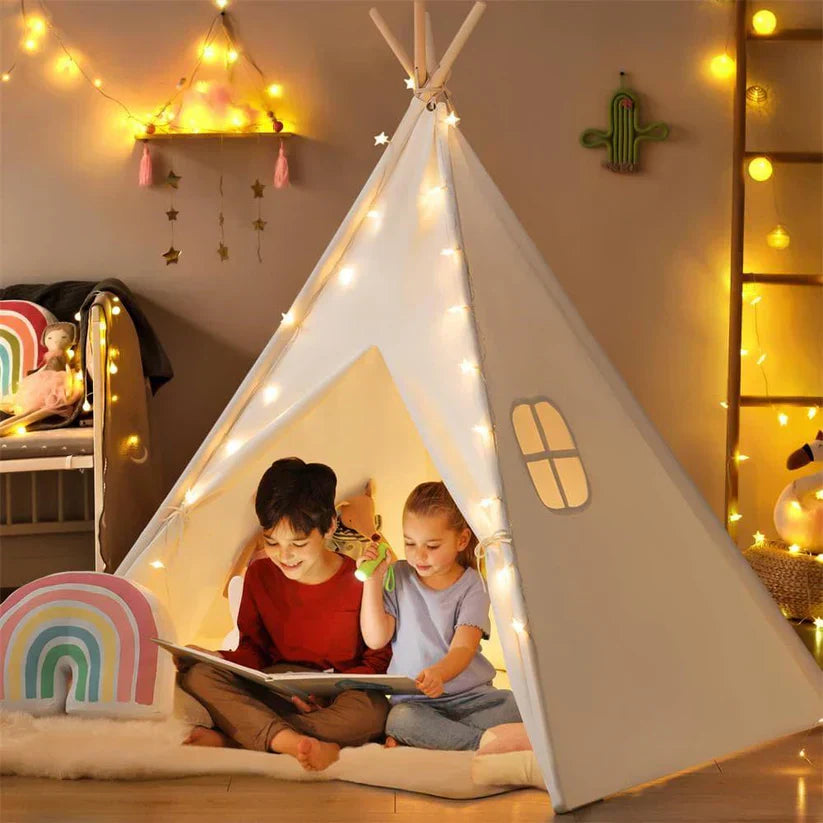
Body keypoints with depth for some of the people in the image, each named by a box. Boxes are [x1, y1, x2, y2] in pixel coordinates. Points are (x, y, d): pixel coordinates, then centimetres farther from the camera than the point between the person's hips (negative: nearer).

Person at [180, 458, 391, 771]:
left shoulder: (360, 581, -9)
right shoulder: (260, 575, 3)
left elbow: (378, 659, -4)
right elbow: (253, 649, 11)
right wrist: (211, 659, -11)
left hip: (339, 699, -3)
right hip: (273, 688, 3)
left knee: (372, 711, -38)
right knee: (198, 676, -22)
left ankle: (226, 738, -33)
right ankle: (291, 742, -43)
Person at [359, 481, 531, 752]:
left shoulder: (471, 585, -1)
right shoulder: (398, 578, 5)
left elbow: (463, 649, -13)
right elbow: (375, 639, -2)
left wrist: (438, 673, -37)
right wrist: (373, 580, -8)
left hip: (470, 695, 0)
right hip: (414, 701, 0)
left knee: (517, 705, -27)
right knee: (401, 718, -34)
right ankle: (490, 740, -29)